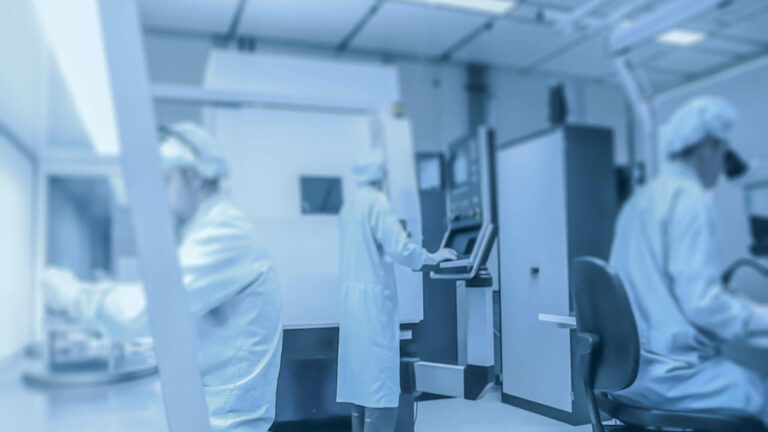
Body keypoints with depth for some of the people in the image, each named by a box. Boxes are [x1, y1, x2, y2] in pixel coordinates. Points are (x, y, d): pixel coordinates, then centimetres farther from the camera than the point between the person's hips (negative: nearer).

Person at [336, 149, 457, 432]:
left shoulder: (350, 206, 13)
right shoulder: (376, 201, -10)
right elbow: (398, 247, -18)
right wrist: (432, 257, -3)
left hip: (353, 296, 8)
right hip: (373, 296, -8)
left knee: (362, 376, 13)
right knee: (380, 379, -5)